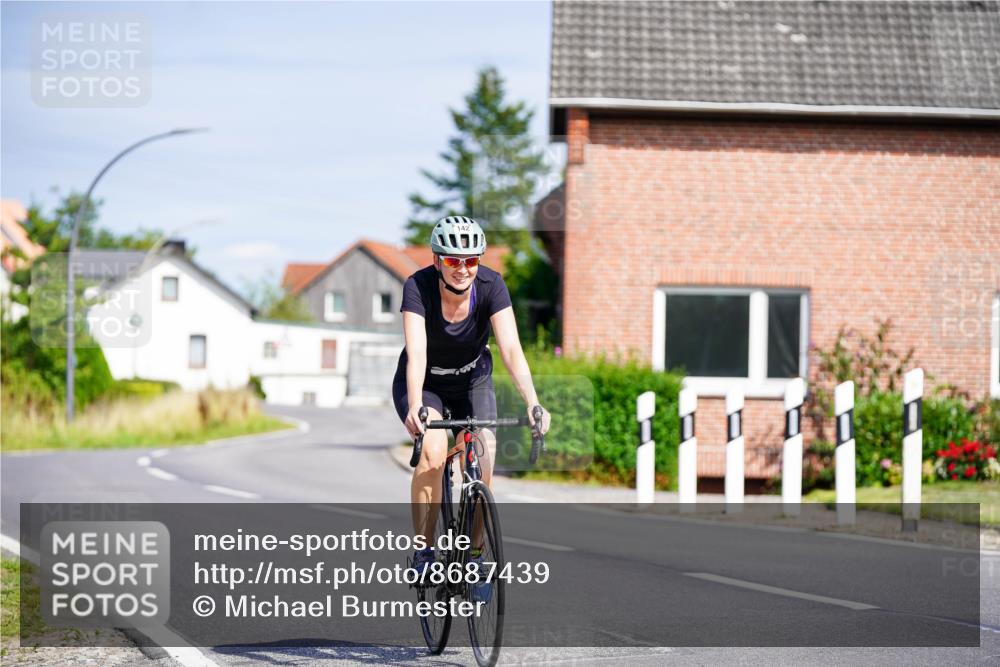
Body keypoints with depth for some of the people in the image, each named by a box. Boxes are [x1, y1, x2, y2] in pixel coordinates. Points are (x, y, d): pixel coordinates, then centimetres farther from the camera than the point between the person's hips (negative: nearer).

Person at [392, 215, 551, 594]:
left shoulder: (491, 286, -24)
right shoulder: (418, 287, -28)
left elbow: (511, 349, -32)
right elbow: (416, 353, -39)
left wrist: (533, 404, -45)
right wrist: (415, 407, -55)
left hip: (472, 381, 2)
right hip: (425, 383, -2)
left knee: (482, 469, -15)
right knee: (434, 451, -29)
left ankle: (474, 559, 4)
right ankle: (423, 553, -18)